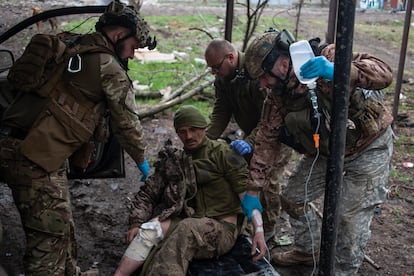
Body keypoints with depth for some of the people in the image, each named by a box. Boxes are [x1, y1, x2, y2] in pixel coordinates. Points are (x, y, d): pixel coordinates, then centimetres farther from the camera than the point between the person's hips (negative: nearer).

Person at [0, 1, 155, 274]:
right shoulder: (109, 68, -5)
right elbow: (127, 122, 2)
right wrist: (142, 160, 19)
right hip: (36, 155, -9)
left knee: (61, 227, 20)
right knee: (50, 234, -1)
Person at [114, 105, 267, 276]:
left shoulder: (222, 154, -2)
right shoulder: (174, 161, 12)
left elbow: (246, 192, -8)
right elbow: (148, 193, 10)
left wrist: (259, 230, -19)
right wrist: (137, 223, -6)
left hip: (222, 229, -4)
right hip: (189, 223, 4)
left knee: (188, 228, -34)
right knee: (151, 228, -23)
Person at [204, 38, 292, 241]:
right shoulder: (223, 78, -5)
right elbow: (220, 113, -6)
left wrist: (250, 142, -43)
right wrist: (205, 139, -19)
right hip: (251, 132, 8)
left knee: (267, 180, -7)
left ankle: (267, 229, 12)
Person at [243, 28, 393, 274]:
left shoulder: (328, 57, -29)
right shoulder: (278, 94, -11)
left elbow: (384, 74, -39)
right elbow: (268, 138, -7)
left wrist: (337, 71, -58)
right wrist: (252, 189, -9)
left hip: (368, 148, -6)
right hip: (325, 151, 6)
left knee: (351, 216, -8)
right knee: (293, 199, 11)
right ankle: (309, 251, 36)